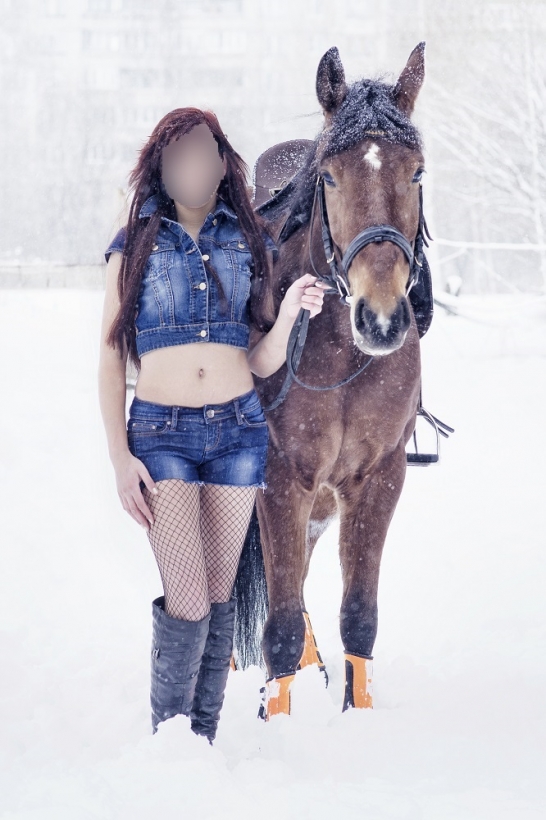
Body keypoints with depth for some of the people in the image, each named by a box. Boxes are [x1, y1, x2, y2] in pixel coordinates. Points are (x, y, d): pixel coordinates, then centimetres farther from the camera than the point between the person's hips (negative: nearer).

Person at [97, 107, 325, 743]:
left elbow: (262, 362, 7)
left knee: (220, 598, 6)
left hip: (238, 430, 2)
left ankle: (204, 741, 17)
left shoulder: (249, 244, 8)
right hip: (161, 433, -2)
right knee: (188, 605, -11)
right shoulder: (134, 248, 3)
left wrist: (288, 315, -13)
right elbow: (111, 358, 3)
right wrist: (119, 457, -5)